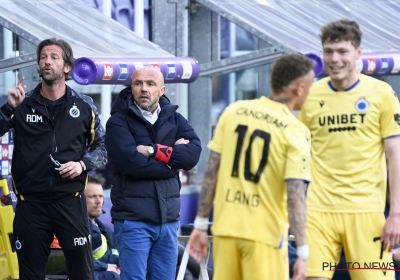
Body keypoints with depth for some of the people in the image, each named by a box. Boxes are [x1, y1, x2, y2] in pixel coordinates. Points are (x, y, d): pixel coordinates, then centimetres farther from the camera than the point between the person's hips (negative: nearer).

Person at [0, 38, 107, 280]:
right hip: (30, 203, 0)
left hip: (70, 201, 0)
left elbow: (102, 146, 11)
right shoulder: (23, 104, 2)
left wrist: (83, 164, -6)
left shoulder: (84, 106, 5)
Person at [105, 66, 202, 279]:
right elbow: (131, 162, -17)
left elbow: (194, 152, -5)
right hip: (133, 220, -5)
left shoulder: (174, 119, 13)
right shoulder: (118, 122, -1)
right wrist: (172, 157, -7)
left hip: (168, 219, 5)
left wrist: (154, 151, -14)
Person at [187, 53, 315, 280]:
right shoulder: (296, 132, -9)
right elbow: (295, 196, -15)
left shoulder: (234, 111, 4)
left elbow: (211, 172, 5)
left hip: (225, 228, 4)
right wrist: (303, 253, -13)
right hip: (265, 233, -4)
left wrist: (201, 224, 11)